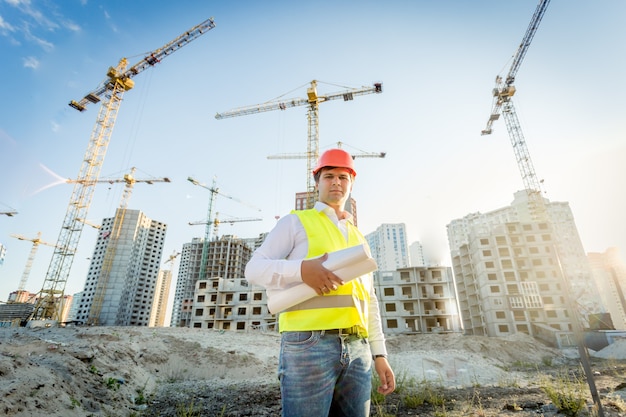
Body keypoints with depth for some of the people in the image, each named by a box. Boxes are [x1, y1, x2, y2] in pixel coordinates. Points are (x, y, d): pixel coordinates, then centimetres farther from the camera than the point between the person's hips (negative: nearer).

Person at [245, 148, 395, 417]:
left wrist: (379, 354, 14)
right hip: (308, 344, -5)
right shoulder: (295, 221, 6)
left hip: (358, 348, 5)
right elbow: (255, 268, -2)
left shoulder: (359, 237, 22)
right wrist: (302, 269, -20)